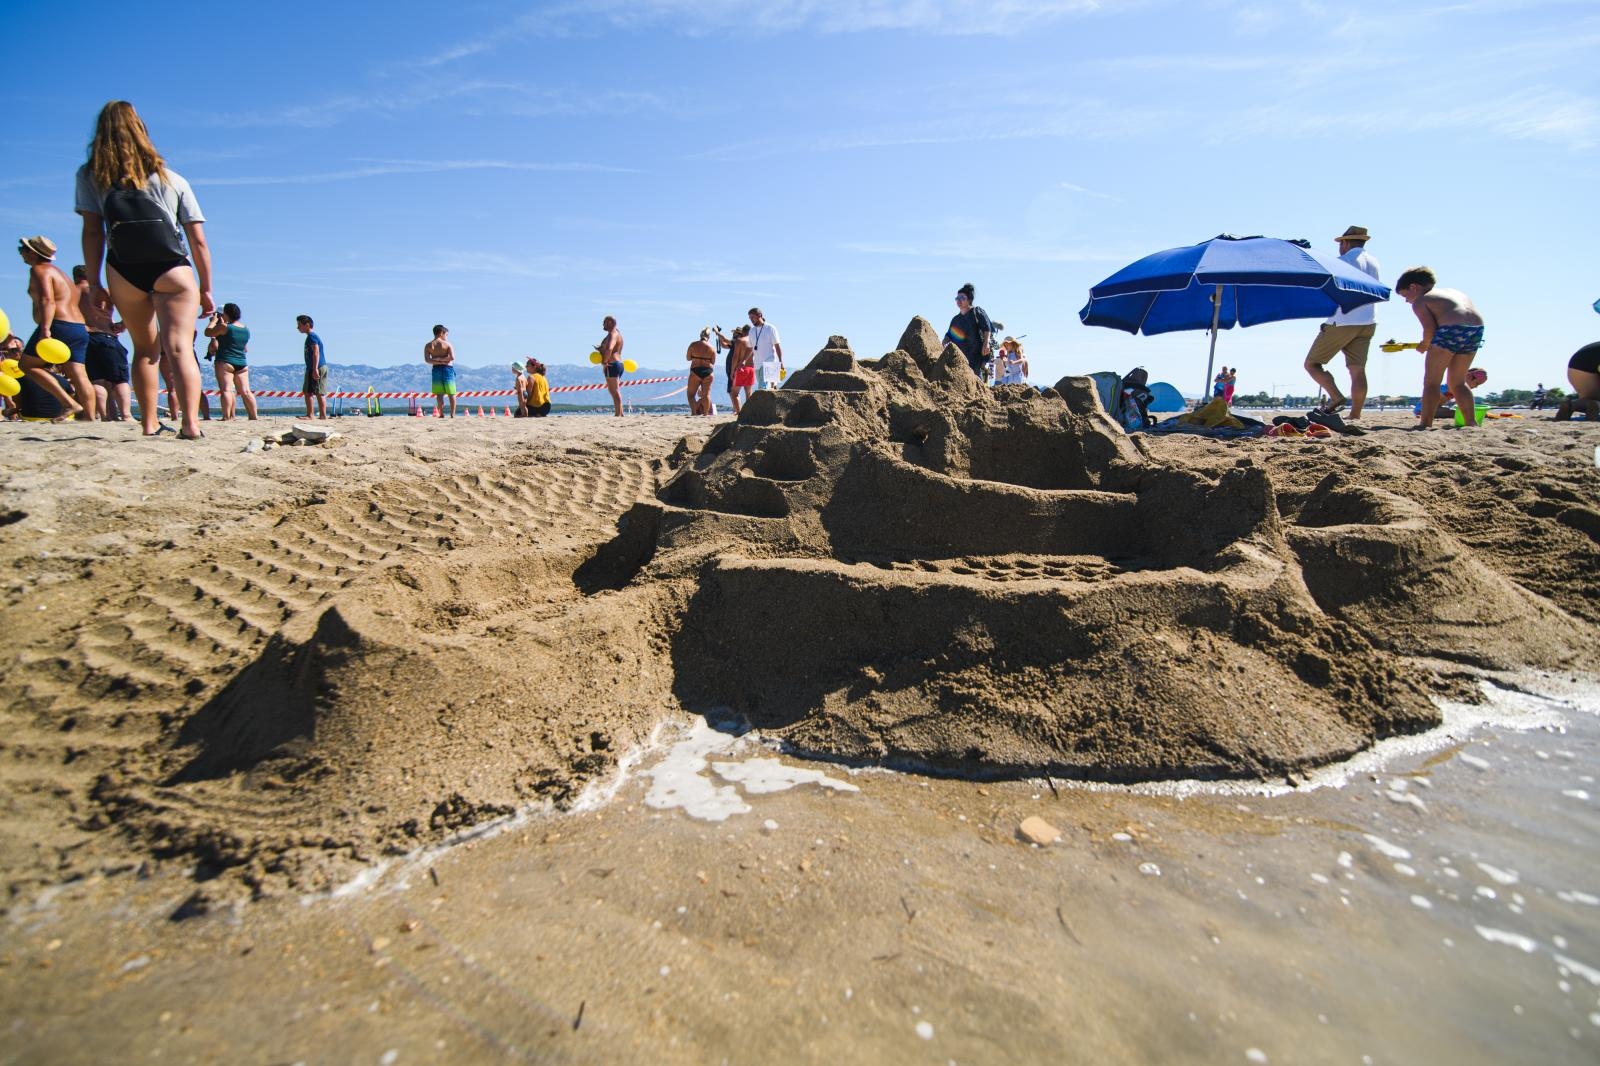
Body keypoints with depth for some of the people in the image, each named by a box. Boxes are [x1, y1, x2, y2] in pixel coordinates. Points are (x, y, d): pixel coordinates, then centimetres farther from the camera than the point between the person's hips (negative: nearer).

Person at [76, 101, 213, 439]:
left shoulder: (90, 176, 15)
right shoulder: (172, 179, 15)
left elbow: (92, 231, 6)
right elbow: (198, 241, 10)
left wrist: (94, 284, 8)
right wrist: (206, 289, 15)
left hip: (123, 273, 1)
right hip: (173, 271, -1)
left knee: (145, 349, 17)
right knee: (179, 347, -12)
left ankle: (150, 423, 18)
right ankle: (190, 423, -29)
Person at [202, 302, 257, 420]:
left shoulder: (224, 327, -8)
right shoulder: (246, 329, 12)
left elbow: (208, 332, -1)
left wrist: (214, 320, 14)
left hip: (225, 362, -6)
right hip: (242, 363, 6)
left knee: (226, 389, -9)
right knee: (245, 391, 5)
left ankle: (227, 417, -17)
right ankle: (253, 417, 3)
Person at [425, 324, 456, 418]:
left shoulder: (428, 345, 6)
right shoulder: (447, 344, -1)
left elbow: (427, 360, -7)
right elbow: (452, 357, -14)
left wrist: (437, 361, -8)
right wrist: (442, 359, -5)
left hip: (436, 369, 2)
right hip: (447, 368, -2)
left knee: (439, 394, 3)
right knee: (451, 394, 3)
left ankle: (441, 414, -2)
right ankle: (452, 414, -2)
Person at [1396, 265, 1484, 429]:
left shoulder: (1419, 301, 6)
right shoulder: (1455, 292, 31)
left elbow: (1430, 329, -6)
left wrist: (1424, 346, 12)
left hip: (1452, 330, -8)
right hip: (1476, 330, 8)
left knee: (1431, 382, 1)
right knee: (1458, 382, 19)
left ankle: (1426, 424, -5)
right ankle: (1471, 423, 16)